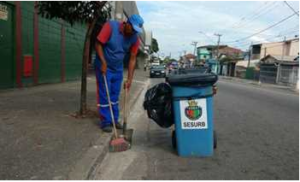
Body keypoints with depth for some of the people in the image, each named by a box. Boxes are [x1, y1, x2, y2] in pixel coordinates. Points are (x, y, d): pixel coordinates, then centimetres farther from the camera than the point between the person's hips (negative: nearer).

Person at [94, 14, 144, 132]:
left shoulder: (135, 38, -10)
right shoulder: (110, 26, -21)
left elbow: (132, 58, -8)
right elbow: (98, 44, -17)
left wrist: (129, 79, -11)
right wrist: (103, 63, -25)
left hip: (118, 68, 4)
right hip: (104, 66, -4)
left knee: (115, 95, 11)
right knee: (104, 95, -3)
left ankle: (114, 119, 23)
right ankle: (105, 122, 6)